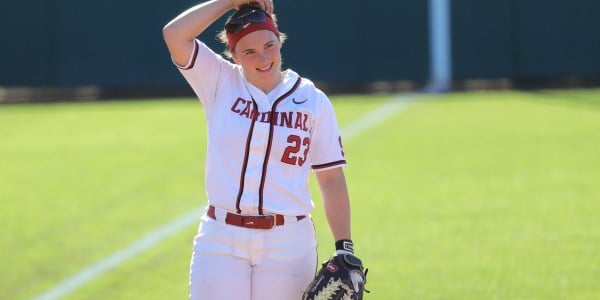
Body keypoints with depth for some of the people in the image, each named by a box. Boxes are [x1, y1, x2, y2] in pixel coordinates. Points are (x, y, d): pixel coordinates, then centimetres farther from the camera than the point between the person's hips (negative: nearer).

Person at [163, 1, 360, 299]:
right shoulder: (220, 84, 5)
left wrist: (344, 248, -3)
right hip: (221, 242, 0)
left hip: (288, 243, 0)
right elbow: (174, 34, -8)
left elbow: (332, 179, 3)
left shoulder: (312, 101, 4)